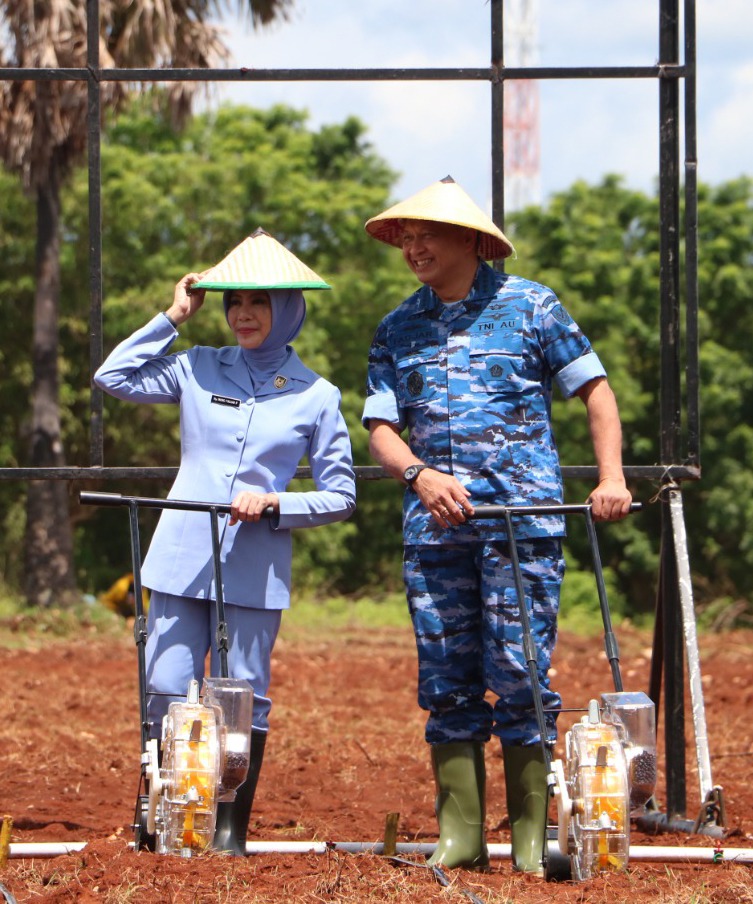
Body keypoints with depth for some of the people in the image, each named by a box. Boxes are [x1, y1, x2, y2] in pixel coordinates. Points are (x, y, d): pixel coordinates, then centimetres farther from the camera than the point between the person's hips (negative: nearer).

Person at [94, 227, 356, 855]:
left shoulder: (316, 397, 5)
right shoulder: (198, 370, 9)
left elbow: (341, 496, 5)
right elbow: (113, 377, 4)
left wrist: (273, 505, -11)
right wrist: (174, 319, 5)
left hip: (256, 568, -1)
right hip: (182, 560, 1)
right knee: (167, 694, -4)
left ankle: (231, 830, 11)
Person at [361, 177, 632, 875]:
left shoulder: (528, 306, 4)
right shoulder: (397, 329, 13)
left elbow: (594, 389, 6)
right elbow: (380, 426, 9)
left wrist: (610, 477, -6)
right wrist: (419, 475, -11)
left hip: (521, 514, -3)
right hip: (434, 523, 4)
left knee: (519, 675, -6)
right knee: (446, 681, 3)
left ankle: (530, 838, -1)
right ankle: (460, 836, 7)